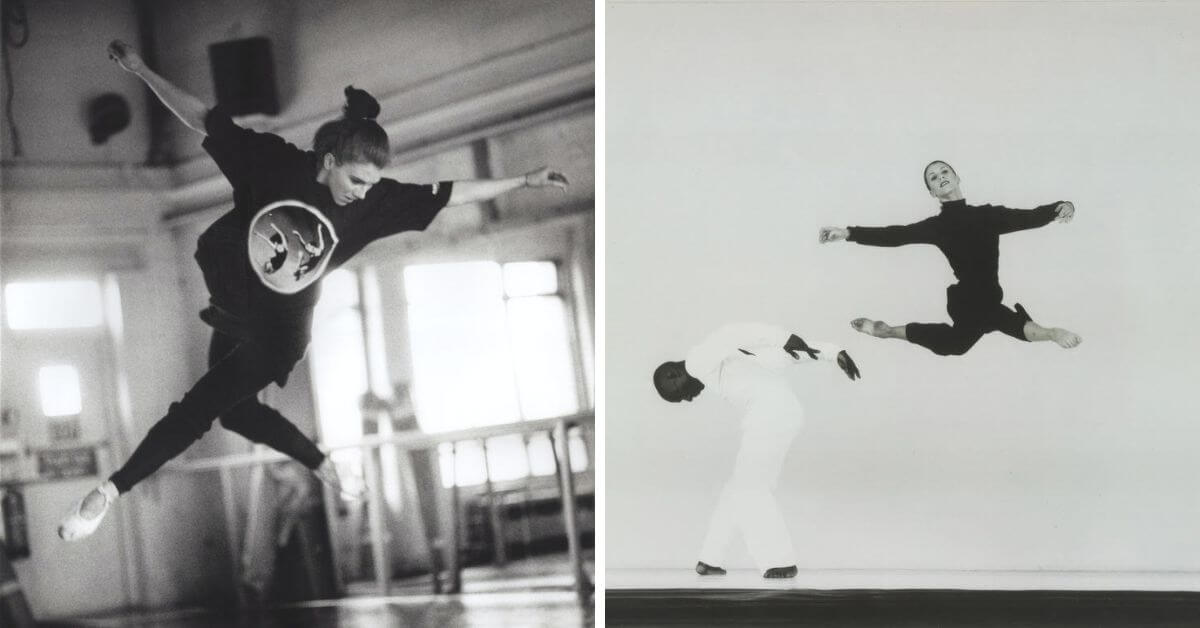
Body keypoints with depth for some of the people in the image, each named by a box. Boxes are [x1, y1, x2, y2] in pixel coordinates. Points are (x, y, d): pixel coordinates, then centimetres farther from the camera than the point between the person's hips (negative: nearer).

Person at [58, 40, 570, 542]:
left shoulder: (372, 199, -13)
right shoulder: (274, 162, -16)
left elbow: (451, 194, -7)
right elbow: (202, 119, -11)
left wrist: (523, 181, -6)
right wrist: (141, 71, -16)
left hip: (278, 332, -3)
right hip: (233, 311, 3)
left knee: (197, 407, -10)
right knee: (235, 409, 20)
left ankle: (111, 490, -4)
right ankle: (321, 464, 41)